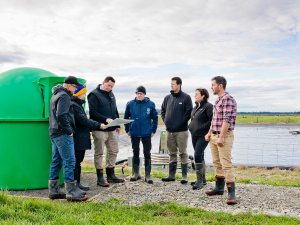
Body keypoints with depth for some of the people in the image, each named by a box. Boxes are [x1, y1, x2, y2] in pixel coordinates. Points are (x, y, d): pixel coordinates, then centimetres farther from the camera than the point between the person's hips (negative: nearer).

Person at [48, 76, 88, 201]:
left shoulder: (55, 96, 21)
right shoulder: (64, 96, -12)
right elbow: (61, 115, -23)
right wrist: (69, 130, -15)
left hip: (54, 133, 11)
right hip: (63, 135, -10)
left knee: (56, 162, 13)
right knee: (69, 162, -7)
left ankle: (53, 191, 19)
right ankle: (72, 193, -4)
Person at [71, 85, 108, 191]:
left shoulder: (78, 104, 19)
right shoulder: (73, 105, -14)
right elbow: (83, 120, -20)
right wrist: (98, 125, -17)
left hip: (82, 138, 10)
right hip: (77, 138, -10)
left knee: (78, 161, 14)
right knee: (75, 161, -4)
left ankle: (77, 183, 21)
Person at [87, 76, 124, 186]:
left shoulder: (111, 94, 16)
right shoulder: (94, 95, -8)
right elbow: (93, 113, -16)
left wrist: (117, 124, 16)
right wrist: (106, 119, -26)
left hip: (111, 129, 8)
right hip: (99, 129, -7)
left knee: (114, 151, 11)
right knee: (99, 153, 1)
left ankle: (110, 174, 24)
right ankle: (100, 177, 11)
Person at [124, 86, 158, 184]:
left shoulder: (150, 104, -3)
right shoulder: (130, 104, -1)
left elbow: (155, 117, 6)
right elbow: (126, 117, 8)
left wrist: (153, 130, 2)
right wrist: (127, 130, 5)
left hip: (147, 133, -1)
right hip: (134, 133, 1)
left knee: (147, 153, 2)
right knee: (135, 153, 11)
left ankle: (148, 175, 11)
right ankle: (136, 173, 24)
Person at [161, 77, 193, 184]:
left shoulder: (186, 97, -3)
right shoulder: (167, 98, 12)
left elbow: (189, 111, -7)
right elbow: (163, 111, 19)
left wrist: (181, 122, -11)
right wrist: (165, 121, 5)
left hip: (181, 131, -5)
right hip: (169, 131, 5)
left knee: (183, 153, 1)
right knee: (172, 153, 12)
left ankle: (184, 176, 8)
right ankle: (171, 175, 20)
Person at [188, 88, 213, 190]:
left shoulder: (208, 106, -11)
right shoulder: (196, 107, 15)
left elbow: (212, 120, -20)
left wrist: (202, 127, -18)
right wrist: (191, 126, 12)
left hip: (203, 136, -9)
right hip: (194, 135, 9)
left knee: (197, 155, -13)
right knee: (200, 156, 13)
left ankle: (199, 180, -2)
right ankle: (203, 179, 24)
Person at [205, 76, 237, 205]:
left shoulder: (227, 99, -13)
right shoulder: (218, 100, 17)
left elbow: (227, 120, -20)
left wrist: (221, 137, -23)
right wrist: (209, 133, 18)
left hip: (224, 136, -10)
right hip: (214, 136, 10)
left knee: (226, 164, -10)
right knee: (217, 162, 16)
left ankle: (231, 193, -7)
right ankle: (219, 187, 28)